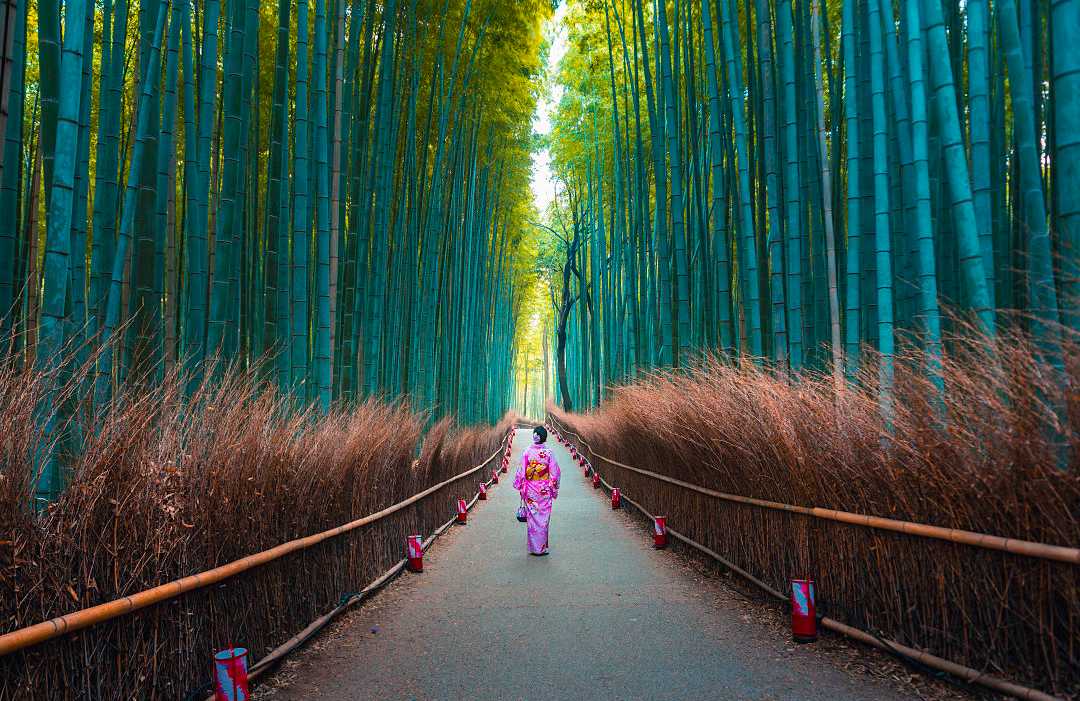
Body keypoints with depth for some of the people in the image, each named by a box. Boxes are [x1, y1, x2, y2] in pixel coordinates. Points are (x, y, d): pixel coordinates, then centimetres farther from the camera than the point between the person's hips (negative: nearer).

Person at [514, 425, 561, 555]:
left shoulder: (527, 452, -7)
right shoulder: (548, 453, -8)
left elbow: (521, 471, -4)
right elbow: (555, 473, -4)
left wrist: (521, 488, 6)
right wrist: (554, 490, 6)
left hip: (530, 491, 1)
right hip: (544, 491, -1)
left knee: (532, 517, 9)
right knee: (543, 518, 8)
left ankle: (534, 548, 13)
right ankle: (542, 548, 12)